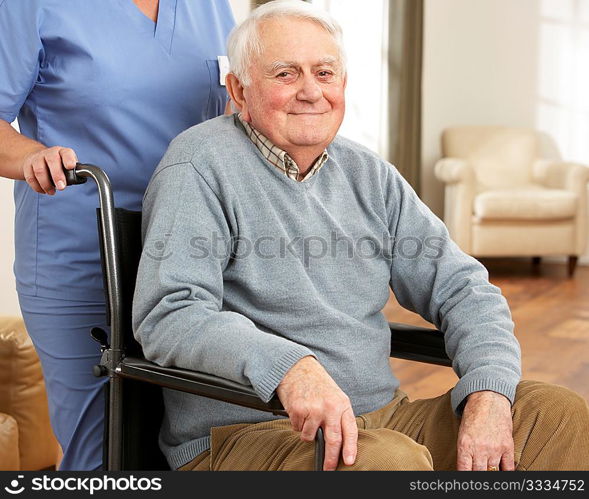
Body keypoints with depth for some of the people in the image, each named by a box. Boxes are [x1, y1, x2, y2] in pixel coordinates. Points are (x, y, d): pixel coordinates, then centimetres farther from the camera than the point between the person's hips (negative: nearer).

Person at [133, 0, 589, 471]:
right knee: (391, 458, -36)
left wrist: (489, 394, -10)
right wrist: (288, 367, -36)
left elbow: (461, 288, 9)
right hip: (243, 432, -6)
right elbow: (170, 315, -20)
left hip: (383, 416, 7)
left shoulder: (370, 175, 11)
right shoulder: (201, 165, -7)